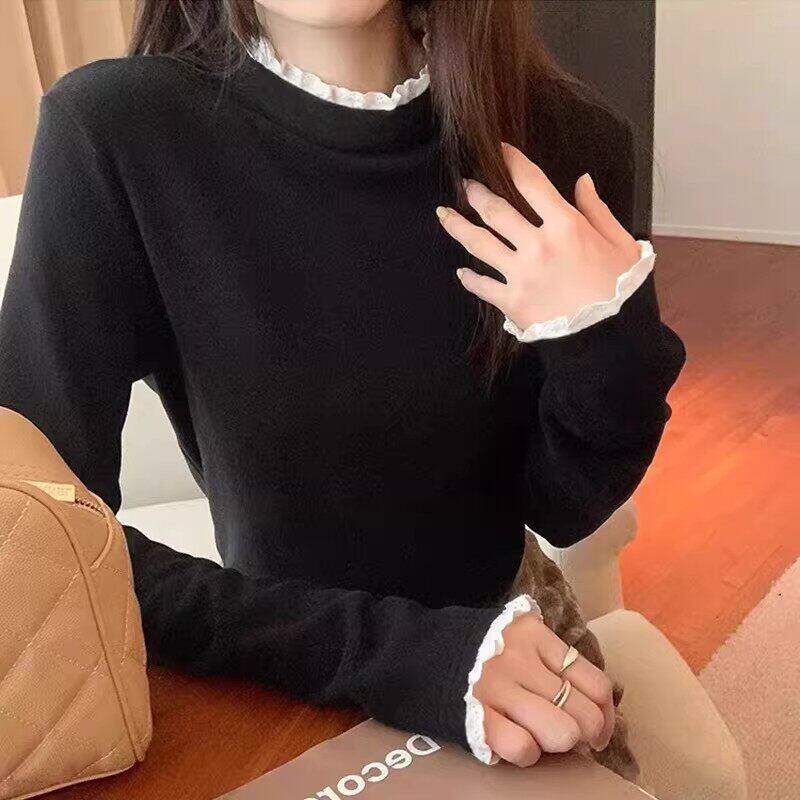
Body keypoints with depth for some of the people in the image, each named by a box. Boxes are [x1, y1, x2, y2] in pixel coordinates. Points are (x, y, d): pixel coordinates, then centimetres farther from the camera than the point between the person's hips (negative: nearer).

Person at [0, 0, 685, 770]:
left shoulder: (565, 141, -14)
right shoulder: (114, 136, -21)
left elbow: (561, 510, -7)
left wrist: (613, 342, -25)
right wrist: (387, 650, -29)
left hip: (519, 628, 3)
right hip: (292, 703, -2)